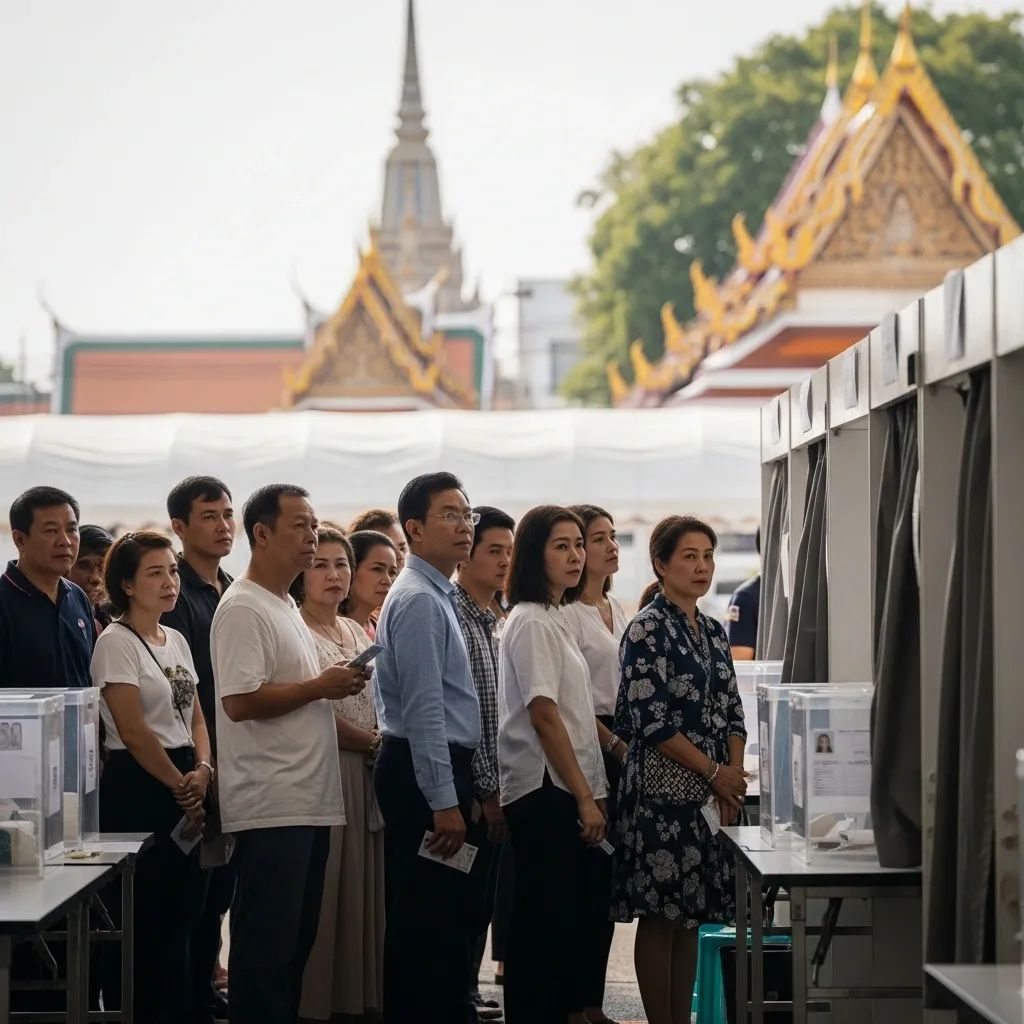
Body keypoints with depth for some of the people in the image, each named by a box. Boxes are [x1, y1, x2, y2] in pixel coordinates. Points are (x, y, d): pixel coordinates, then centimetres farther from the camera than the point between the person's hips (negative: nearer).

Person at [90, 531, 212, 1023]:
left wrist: (203, 770, -4)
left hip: (183, 785, 7)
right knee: (143, 919, -4)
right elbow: (133, 732, -14)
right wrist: (182, 786, -8)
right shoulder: (116, 642, -10)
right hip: (138, 786, -7)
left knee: (181, 913, 8)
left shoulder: (176, 640, 13)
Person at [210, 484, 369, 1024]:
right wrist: (321, 686, -14)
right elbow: (240, 701, -22)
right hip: (271, 804, -10)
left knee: (296, 939, 12)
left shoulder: (286, 606, 18)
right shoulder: (243, 609, -12)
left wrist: (337, 684, 11)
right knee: (267, 943, -6)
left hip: (307, 800, 10)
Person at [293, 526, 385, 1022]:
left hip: (365, 776, 7)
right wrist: (369, 741, -8)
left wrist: (381, 741, 0)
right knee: (321, 888, -5)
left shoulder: (357, 632, 18)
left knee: (364, 884, 7)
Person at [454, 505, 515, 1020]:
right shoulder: (452, 619, -14)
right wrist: (487, 790, -17)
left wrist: (496, 789, 13)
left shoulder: (491, 621, 16)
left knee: (482, 901, 14)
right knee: (467, 903, -3)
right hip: (471, 791, -9)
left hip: (490, 791, 9)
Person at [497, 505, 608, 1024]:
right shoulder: (532, 622, -12)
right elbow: (543, 715, -18)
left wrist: (589, 793, 15)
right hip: (545, 789, -9)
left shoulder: (554, 619, 16)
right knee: (543, 923, -6)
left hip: (562, 791, 9)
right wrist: (584, 797, -18)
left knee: (561, 921, 11)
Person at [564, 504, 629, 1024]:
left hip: (620, 747, 8)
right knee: (587, 873, -7)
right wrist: (614, 743, -18)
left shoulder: (615, 608, 17)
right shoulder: (566, 613, -10)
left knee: (608, 877, 8)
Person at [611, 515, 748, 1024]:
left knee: (691, 916, 9)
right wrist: (715, 774, -13)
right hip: (662, 789, -7)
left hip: (708, 792, 7)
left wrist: (735, 774, -3)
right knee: (660, 917, -4)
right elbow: (649, 720, -15)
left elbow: (731, 712, 14)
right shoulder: (647, 629, -8)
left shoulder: (713, 632, 14)